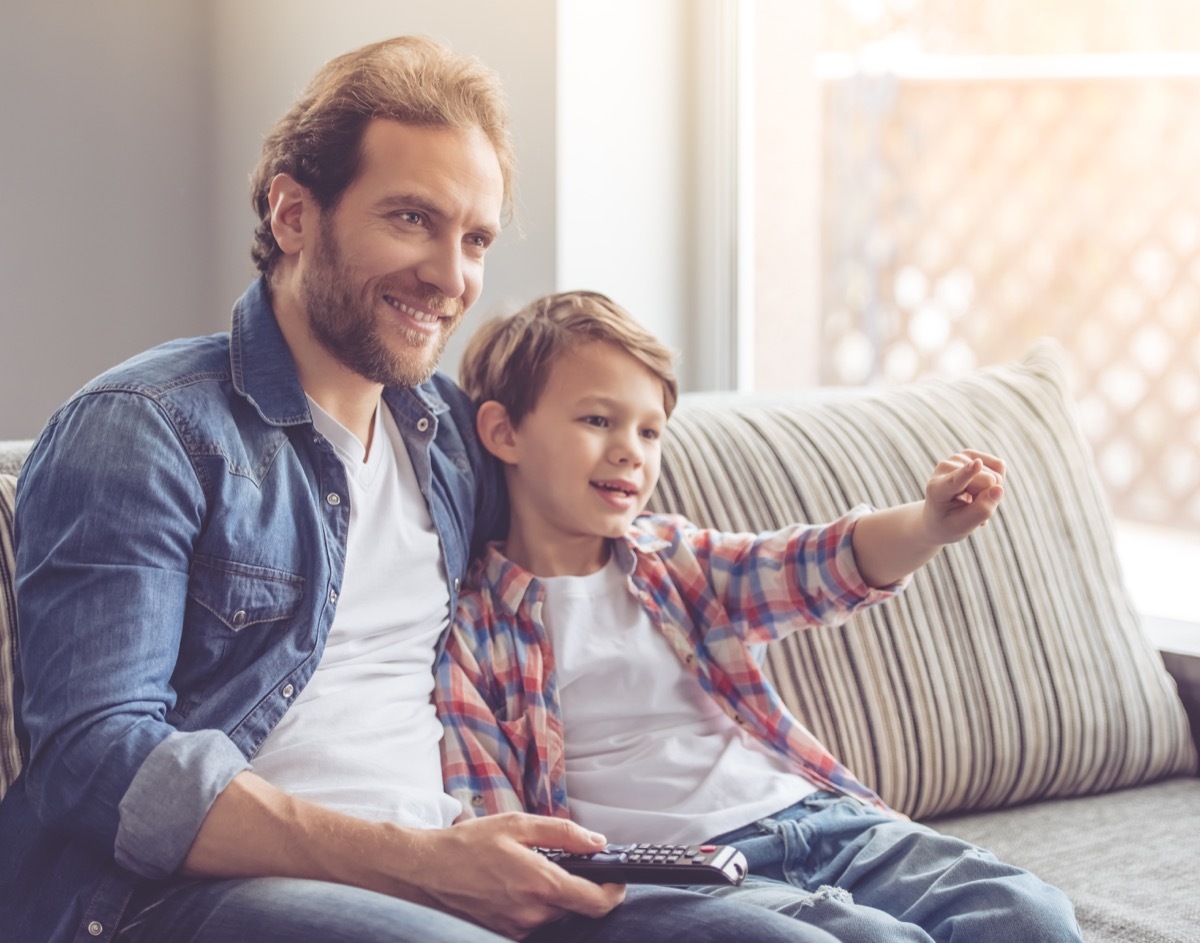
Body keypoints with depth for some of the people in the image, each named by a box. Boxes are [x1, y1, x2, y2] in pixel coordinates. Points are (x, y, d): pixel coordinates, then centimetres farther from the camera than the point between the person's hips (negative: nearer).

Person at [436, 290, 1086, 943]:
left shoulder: (672, 557, 17)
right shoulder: (468, 629, 3)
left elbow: (819, 569, 2)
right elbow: (481, 824, 0)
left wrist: (934, 523, -17)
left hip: (822, 815, 6)